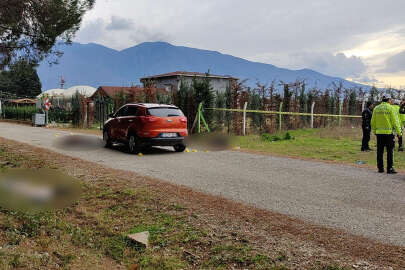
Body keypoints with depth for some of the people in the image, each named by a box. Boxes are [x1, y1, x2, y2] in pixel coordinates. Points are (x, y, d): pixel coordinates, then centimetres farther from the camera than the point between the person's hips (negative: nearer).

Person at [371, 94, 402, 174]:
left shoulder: (376, 108, 7)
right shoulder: (391, 108, -6)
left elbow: (373, 121, 9)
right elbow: (395, 121, -9)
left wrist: (374, 130, 19)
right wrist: (399, 131, -2)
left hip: (379, 132, 4)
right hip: (389, 132, -4)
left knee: (380, 151, 8)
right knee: (390, 151, 1)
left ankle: (380, 168, 12)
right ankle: (390, 169, 2)